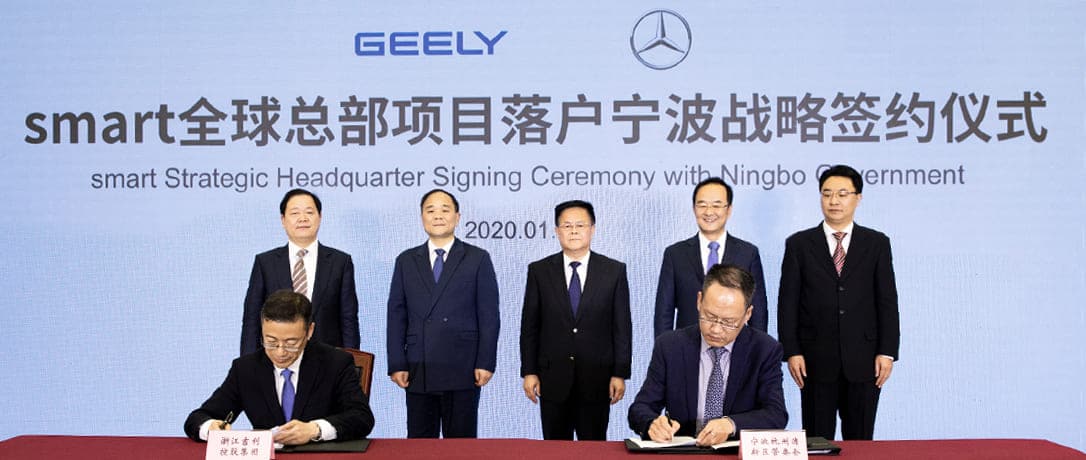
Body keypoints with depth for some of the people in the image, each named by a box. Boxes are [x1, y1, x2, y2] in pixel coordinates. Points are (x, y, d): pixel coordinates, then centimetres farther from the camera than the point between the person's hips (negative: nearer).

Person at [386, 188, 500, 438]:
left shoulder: (478, 259, 4)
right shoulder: (406, 261, 11)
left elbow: (489, 315, 0)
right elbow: (396, 316, 8)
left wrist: (485, 363, -7)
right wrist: (397, 364, 0)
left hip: (463, 371, -2)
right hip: (418, 372, 2)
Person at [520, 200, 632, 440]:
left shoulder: (614, 270, 1)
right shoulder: (539, 271, 3)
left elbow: (622, 327, 1)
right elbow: (529, 326, 4)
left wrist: (620, 374, -3)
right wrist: (529, 372, -1)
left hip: (596, 378, 0)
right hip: (553, 379, 1)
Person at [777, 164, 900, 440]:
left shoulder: (877, 243, 7)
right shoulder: (799, 244, 4)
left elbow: (887, 301, 4)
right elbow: (788, 302, 2)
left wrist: (887, 352, -3)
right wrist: (791, 352, -5)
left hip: (863, 361, 1)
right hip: (816, 360, 0)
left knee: (860, 440, 7)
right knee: (817, 443, 5)